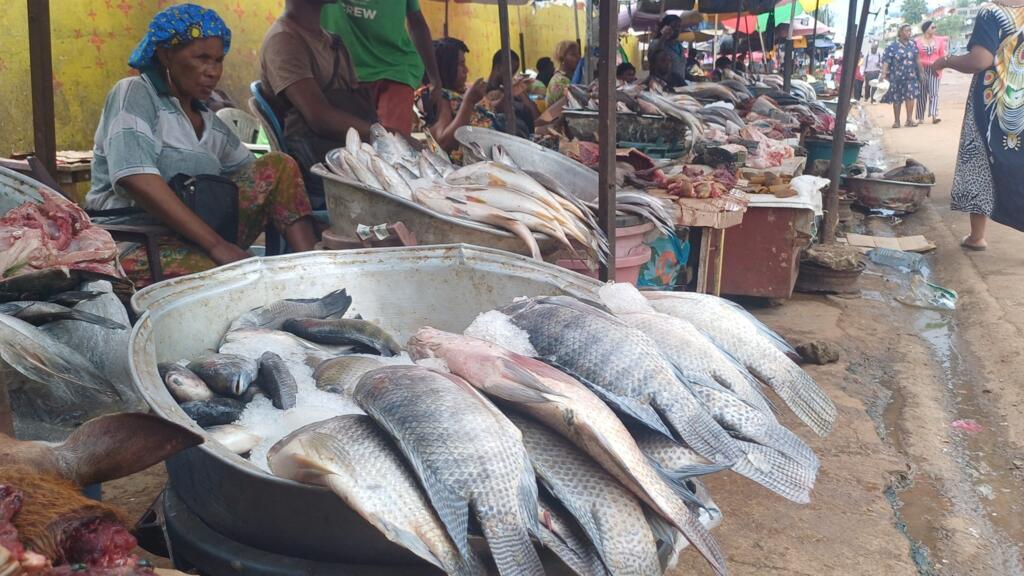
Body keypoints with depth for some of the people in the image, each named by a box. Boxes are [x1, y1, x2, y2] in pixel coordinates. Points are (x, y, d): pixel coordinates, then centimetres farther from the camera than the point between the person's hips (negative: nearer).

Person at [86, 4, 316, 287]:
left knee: (279, 165, -4)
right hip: (136, 245, -7)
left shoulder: (211, 124, 17)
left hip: (200, 237, 7)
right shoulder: (135, 93, -4)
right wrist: (216, 244, -25)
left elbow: (259, 178, 18)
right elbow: (136, 178, -20)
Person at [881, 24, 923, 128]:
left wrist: (920, 72, 16)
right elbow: (886, 61, -11)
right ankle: (896, 121, 17)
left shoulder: (913, 44, 8)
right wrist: (884, 74, -22)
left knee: (910, 96, -12)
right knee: (896, 99, 5)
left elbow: (917, 59, 15)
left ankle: (910, 119, -6)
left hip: (911, 76, 2)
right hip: (897, 77, -2)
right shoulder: (893, 46, -5)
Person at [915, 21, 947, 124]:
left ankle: (934, 116, -21)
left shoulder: (939, 40, 8)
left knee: (934, 93, -10)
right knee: (922, 94, 5)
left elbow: (942, 55, 8)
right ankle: (921, 117, 13)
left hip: (934, 70, 1)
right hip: (922, 70, -1)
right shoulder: (917, 41, -2)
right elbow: (915, 57, -6)